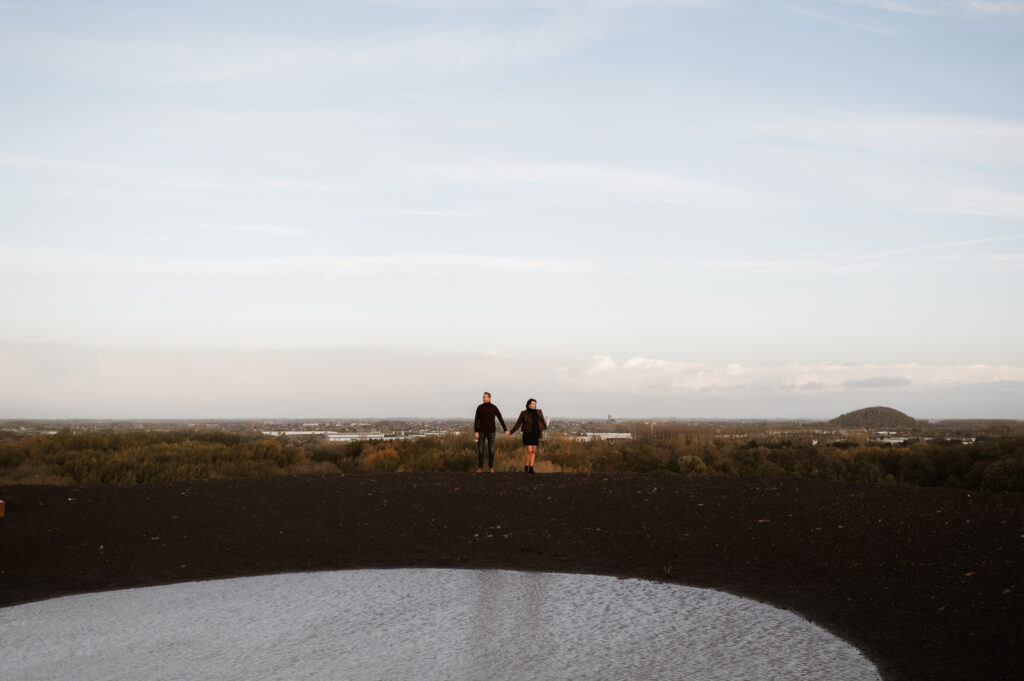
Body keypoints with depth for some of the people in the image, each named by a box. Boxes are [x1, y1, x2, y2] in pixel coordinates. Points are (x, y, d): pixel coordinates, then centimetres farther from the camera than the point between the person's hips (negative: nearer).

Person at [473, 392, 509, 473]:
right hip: (481, 431, 0)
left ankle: (491, 467, 13)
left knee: (491, 450, 0)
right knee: (480, 450, -3)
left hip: (491, 431, 0)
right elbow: (476, 420, -3)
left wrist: (506, 430, -6)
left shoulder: (494, 408, -6)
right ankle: (480, 468, 7)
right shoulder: (479, 407, -3)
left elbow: (501, 419, -3)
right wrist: (475, 432, -13)